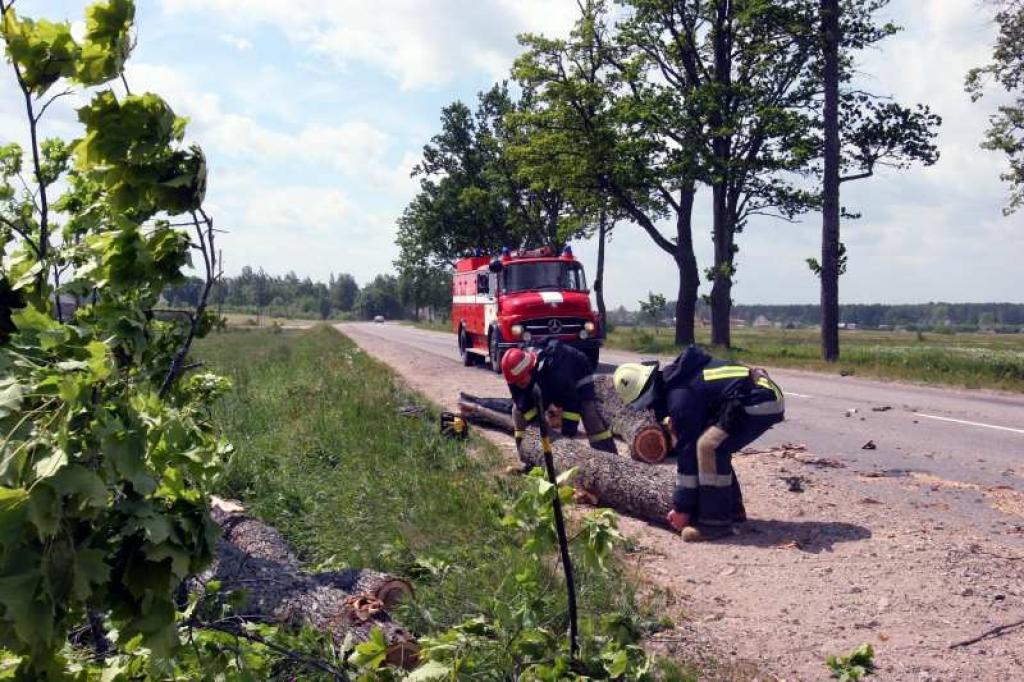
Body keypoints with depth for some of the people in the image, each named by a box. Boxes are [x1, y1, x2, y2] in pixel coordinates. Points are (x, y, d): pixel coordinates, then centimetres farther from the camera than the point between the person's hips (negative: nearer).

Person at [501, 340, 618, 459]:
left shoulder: (555, 372, -46)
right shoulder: (517, 374, -27)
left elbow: (571, 405, -40)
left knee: (589, 413, -24)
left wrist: (567, 438, -38)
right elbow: (525, 405, -18)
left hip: (578, 374, -6)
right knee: (519, 409, -2)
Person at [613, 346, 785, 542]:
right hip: (762, 394, 11)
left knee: (708, 446, -19)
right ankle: (732, 510, 20)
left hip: (761, 401, -11)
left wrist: (681, 508, -6)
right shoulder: (676, 378, 11)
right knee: (716, 446, 16)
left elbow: (687, 451, -13)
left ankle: (715, 522, -13)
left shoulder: (680, 396, -18)